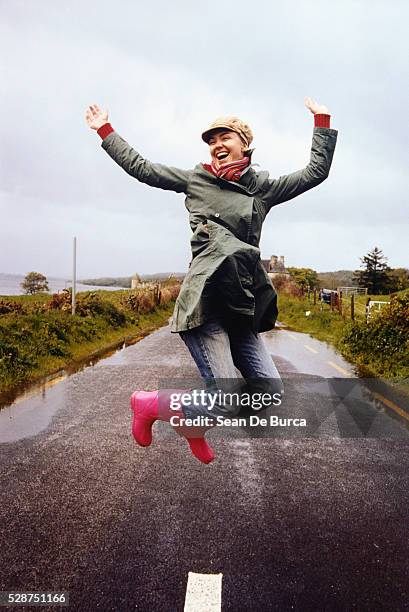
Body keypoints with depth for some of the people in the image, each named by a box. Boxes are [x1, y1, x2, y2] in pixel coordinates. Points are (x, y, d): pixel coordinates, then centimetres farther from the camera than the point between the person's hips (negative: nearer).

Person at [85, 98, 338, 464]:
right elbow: (141, 167, 16)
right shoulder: (196, 179, 12)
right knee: (227, 401, -12)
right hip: (205, 300, -5)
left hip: (241, 306, 5)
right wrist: (105, 130, 21)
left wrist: (322, 120, 20)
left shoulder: (264, 187, 17)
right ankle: (148, 404, 14)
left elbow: (316, 171, 21)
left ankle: (193, 425, 23)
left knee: (271, 393, 1)